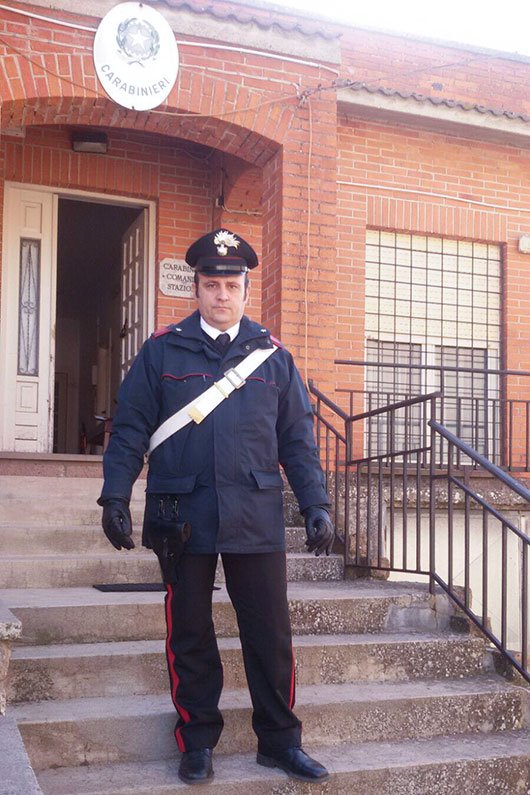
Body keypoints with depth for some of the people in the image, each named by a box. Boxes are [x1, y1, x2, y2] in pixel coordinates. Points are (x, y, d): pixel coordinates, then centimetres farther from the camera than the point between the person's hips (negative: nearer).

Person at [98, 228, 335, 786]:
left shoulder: (273, 356, 9)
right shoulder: (162, 352, 5)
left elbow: (297, 441, 11)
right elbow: (129, 430, 3)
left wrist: (316, 506, 4)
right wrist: (115, 498, -6)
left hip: (256, 519, 1)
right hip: (182, 518, -1)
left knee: (271, 635, 5)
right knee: (189, 635, 9)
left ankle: (280, 741, 20)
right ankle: (197, 743, 24)